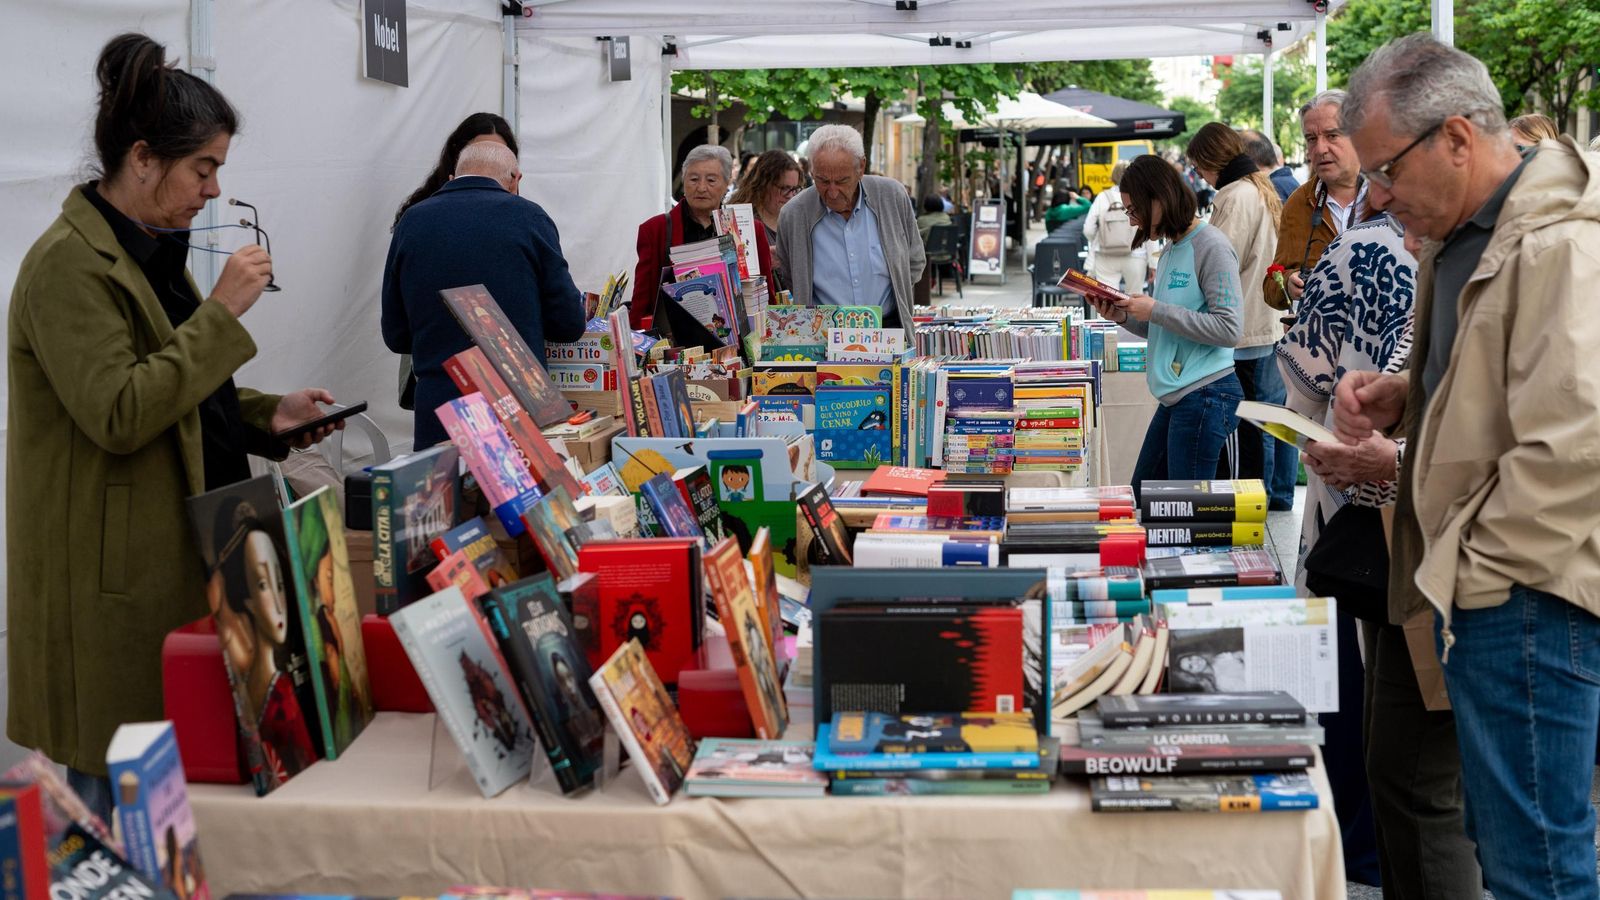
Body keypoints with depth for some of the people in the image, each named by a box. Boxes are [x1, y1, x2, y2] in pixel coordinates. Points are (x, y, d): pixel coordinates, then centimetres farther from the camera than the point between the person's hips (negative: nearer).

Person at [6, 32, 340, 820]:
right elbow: (117, 414, -25)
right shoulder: (68, 264, -16)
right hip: (113, 580, -9)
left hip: (176, 557, 9)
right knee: (122, 790, 0)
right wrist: (222, 312, -22)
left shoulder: (150, 252, 14)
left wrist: (269, 416, 5)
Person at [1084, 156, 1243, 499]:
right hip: (1175, 396, 10)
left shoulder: (1211, 247, -12)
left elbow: (1228, 329, -19)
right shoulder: (1172, 249, 15)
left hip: (1205, 394, -10)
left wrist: (1156, 311, -17)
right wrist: (1125, 317, 6)